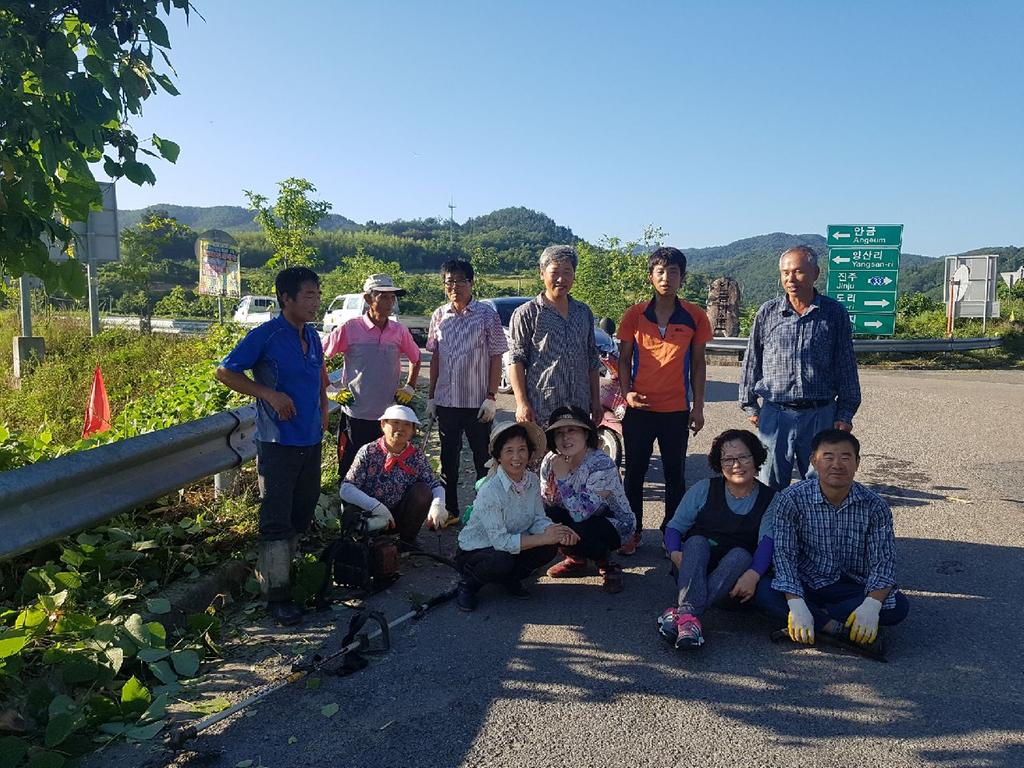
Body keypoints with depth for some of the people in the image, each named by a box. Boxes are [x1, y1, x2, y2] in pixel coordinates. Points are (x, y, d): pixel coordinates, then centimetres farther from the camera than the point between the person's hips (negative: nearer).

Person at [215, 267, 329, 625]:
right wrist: (269, 393, -18)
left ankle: (277, 567, 36)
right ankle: (277, 595, 7)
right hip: (278, 443, -7)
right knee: (277, 520, -2)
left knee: (302, 514, 17)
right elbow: (225, 372, -9)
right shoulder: (265, 336, -11)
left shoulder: (312, 336, 8)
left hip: (311, 441, 7)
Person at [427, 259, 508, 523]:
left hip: (477, 402, -3)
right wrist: (431, 396, 9)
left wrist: (491, 397, -10)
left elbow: (496, 358, -4)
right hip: (446, 401, 4)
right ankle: (449, 510, 25)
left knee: (483, 460, 6)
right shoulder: (439, 316, 6)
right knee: (448, 458, 13)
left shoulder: (487, 316, -4)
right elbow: (435, 357, 11)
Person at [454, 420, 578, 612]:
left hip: (511, 547, 6)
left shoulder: (532, 480, -7)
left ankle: (510, 578, 9)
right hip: (474, 551, -6)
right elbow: (499, 540, -30)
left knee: (549, 548, -18)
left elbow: (538, 519, -4)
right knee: (502, 561, -36)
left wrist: (556, 531, -28)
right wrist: (544, 538, -31)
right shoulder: (490, 490, -29)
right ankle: (468, 583, -3)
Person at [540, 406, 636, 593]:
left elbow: (582, 514, -34)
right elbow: (544, 504, -4)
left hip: (615, 524, -6)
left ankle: (607, 564, -1)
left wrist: (562, 478, -35)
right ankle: (576, 559, 8)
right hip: (574, 518, 6)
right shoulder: (550, 462, -11)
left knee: (580, 533, -36)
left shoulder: (602, 465, -29)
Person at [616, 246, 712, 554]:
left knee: (675, 474, 9)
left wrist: (698, 406, 1)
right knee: (635, 472, 9)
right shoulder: (635, 314, 0)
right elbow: (624, 359, 4)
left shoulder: (695, 316, 1)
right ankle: (633, 531, 22)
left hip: (677, 410, 0)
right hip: (639, 408, 0)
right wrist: (626, 392, -11)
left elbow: (698, 364, 5)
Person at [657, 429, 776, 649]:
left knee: (741, 555, -32)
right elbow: (674, 527, 4)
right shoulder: (704, 489, 9)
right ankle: (689, 618, -52)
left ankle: (682, 612, -48)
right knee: (697, 542, -29)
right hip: (694, 570, 1)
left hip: (736, 577, -1)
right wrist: (675, 553, -20)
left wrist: (754, 574, -32)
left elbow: (768, 541, -12)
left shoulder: (770, 499, 5)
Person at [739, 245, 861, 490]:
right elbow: (752, 361, 9)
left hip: (821, 414, 0)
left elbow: (847, 366, 5)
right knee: (770, 486, 7)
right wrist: (750, 406, 8)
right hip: (775, 414, 1)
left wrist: (845, 414, 3)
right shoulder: (767, 312, 3)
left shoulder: (835, 313, 2)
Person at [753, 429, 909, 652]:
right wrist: (796, 605, -33)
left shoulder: (874, 506, -8)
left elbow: (883, 563, -12)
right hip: (805, 585, -2)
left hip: (853, 588, 2)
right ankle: (839, 629, -28)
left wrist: (872, 605, -32)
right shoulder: (791, 500, -13)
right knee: (763, 591, -30)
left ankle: (819, 619, -21)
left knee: (898, 606, -26)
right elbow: (784, 556, -17)